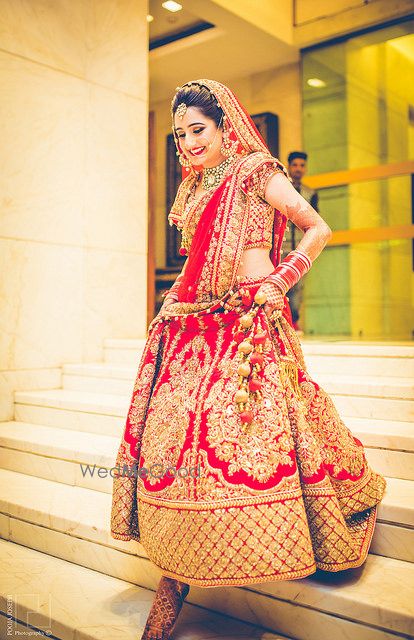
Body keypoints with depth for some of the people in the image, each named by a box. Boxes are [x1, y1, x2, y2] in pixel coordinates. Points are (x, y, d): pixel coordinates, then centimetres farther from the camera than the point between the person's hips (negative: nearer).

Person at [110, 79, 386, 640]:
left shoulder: (257, 173, 3)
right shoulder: (194, 189, 22)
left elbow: (319, 229, 2)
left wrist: (280, 281, -7)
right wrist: (175, 300, 15)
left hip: (250, 325, -6)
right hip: (193, 329, 6)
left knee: (246, 433, -9)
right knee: (176, 433, -2)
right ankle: (173, 584, 5)